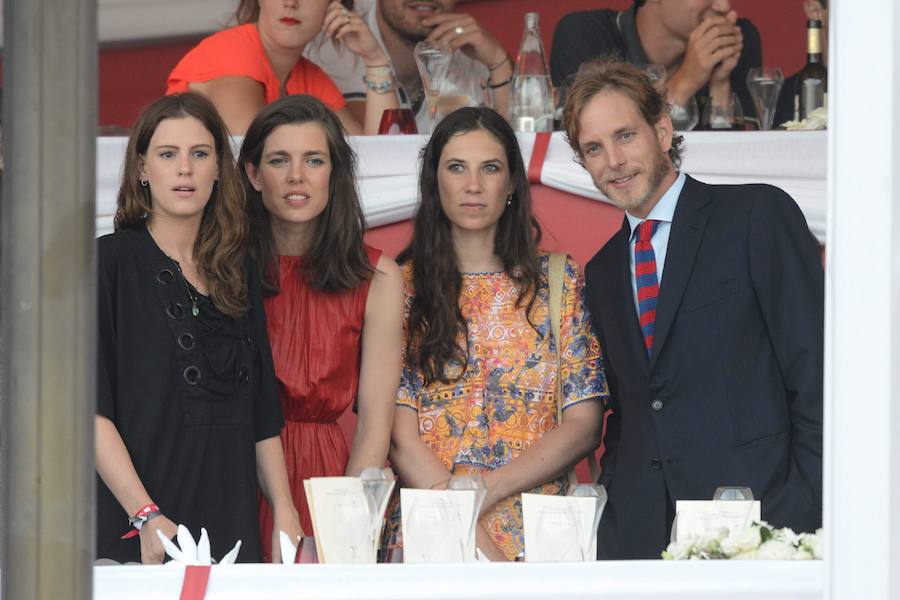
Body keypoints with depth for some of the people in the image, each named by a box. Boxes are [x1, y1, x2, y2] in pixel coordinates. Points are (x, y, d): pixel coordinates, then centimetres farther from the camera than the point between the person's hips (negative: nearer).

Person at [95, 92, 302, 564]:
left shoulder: (238, 272, 15)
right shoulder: (109, 261, -2)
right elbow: (90, 407, -10)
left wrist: (285, 512, 2)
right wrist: (146, 517, -19)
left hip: (231, 525, 5)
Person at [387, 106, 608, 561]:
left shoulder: (559, 281, 11)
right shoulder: (402, 285, 8)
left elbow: (584, 425, 6)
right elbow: (400, 436, 1)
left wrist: (488, 489, -8)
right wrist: (473, 539, -12)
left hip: (536, 536, 0)